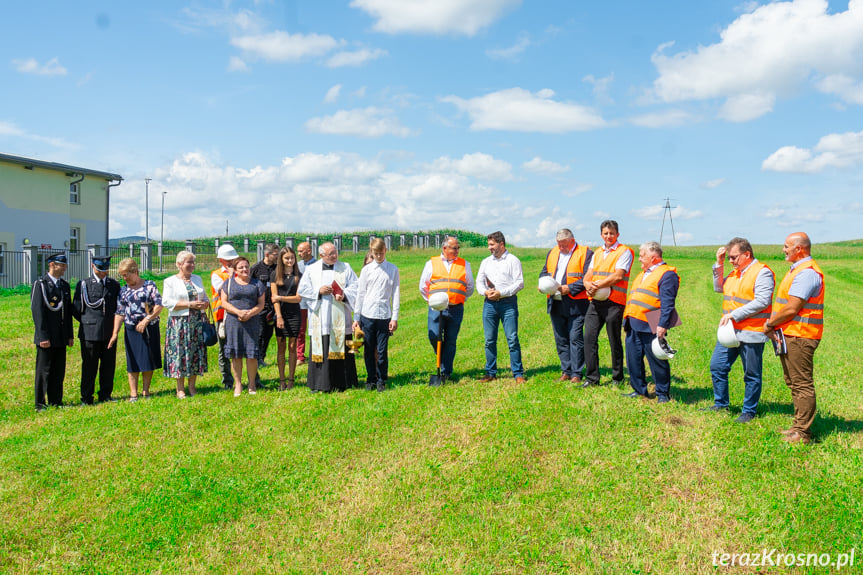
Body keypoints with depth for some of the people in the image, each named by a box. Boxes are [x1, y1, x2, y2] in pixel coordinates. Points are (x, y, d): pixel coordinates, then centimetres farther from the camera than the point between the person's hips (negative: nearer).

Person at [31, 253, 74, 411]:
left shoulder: (65, 286, 14)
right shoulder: (40, 284, -7)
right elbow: (37, 312, -12)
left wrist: (70, 335, 12)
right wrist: (43, 337, -17)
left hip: (61, 338, 6)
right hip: (46, 337, -6)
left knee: (59, 371, 9)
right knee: (44, 371, 0)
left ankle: (56, 402, 18)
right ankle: (40, 404, 9)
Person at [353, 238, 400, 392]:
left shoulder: (393, 270, 5)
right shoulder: (366, 269, 6)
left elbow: (396, 294, 5)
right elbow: (360, 294, 8)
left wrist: (395, 317, -1)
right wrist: (356, 318, 6)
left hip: (384, 315, -1)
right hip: (367, 315, 1)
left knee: (382, 350, 1)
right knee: (369, 350, 6)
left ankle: (381, 380, 15)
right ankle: (371, 379, 20)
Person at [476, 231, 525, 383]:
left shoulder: (513, 260, 3)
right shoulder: (486, 262, 18)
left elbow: (519, 283, -4)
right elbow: (479, 282, 17)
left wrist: (501, 293, -13)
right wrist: (485, 292, -5)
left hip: (508, 302, -4)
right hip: (489, 303, 5)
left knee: (512, 339, -6)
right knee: (489, 340, 5)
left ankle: (518, 374, 0)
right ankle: (490, 373, 13)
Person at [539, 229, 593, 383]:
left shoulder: (585, 253, -4)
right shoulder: (552, 252, 17)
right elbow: (545, 272, 22)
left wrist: (570, 288, -19)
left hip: (575, 303, -6)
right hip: (555, 303, 6)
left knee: (575, 338, -5)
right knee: (560, 340, 10)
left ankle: (576, 374, 2)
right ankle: (566, 371, 19)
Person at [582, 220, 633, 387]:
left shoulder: (624, 252, -1)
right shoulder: (597, 253, 19)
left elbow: (618, 275, -13)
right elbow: (588, 275, 13)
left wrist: (597, 285, -16)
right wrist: (588, 285, -10)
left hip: (614, 302, -5)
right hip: (595, 301, 6)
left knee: (615, 341, 3)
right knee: (589, 337, -1)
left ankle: (617, 378, 17)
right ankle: (591, 378, 6)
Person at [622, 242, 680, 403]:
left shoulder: (667, 274, -7)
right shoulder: (644, 274, 22)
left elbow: (667, 303, -15)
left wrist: (663, 325, -21)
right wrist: (627, 318, 22)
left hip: (649, 327, -9)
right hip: (633, 325, 9)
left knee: (657, 361, 0)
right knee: (633, 359, 11)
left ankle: (663, 394, 11)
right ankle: (639, 390, 22)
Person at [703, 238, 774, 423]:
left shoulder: (762, 272, -11)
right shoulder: (735, 272, 14)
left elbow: (762, 302, -20)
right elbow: (718, 288, 19)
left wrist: (734, 314, -21)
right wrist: (719, 264, 8)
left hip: (751, 333, -8)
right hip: (729, 331, 8)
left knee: (752, 375, 5)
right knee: (717, 366, 11)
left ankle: (749, 412, 17)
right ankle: (721, 404, 25)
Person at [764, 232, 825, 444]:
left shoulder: (807, 273, -17)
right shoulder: (797, 270, 17)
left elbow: (791, 309, -21)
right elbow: (783, 304, 17)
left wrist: (769, 324, -8)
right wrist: (772, 324, 2)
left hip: (799, 337, -11)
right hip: (790, 335, 11)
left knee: (802, 384, -5)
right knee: (794, 383, 16)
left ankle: (802, 433, 0)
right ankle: (800, 426, 26)